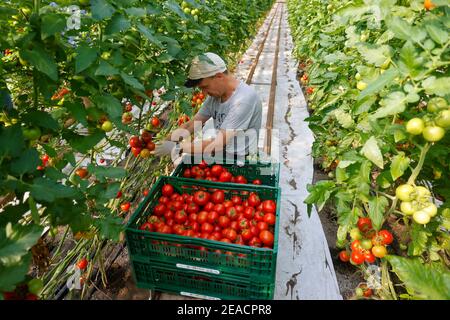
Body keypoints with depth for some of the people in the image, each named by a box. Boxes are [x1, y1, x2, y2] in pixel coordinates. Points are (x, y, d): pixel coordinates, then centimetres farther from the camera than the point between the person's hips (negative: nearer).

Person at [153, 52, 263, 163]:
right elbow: (190, 125, 4)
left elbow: (217, 144, -26)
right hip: (219, 155, 6)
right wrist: (165, 143, -9)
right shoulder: (216, 94, 0)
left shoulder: (244, 99, -24)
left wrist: (177, 147, -21)